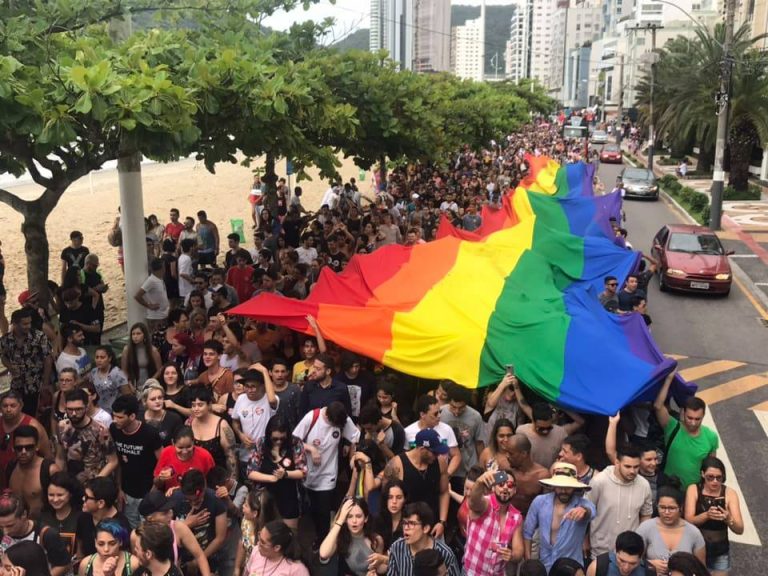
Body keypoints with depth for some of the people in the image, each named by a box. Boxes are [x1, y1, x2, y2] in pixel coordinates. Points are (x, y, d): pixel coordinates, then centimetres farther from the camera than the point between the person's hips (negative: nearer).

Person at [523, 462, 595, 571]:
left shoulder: (582, 503, -15)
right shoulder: (539, 501, -8)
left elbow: (591, 511, -39)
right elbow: (527, 532, 2)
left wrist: (584, 510, -61)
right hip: (544, 566, 2)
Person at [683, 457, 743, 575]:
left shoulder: (730, 493, -10)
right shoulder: (693, 489, -11)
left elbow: (740, 530, -14)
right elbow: (688, 520, -19)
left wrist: (728, 519, -36)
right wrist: (706, 515, -38)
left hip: (720, 552, 1)